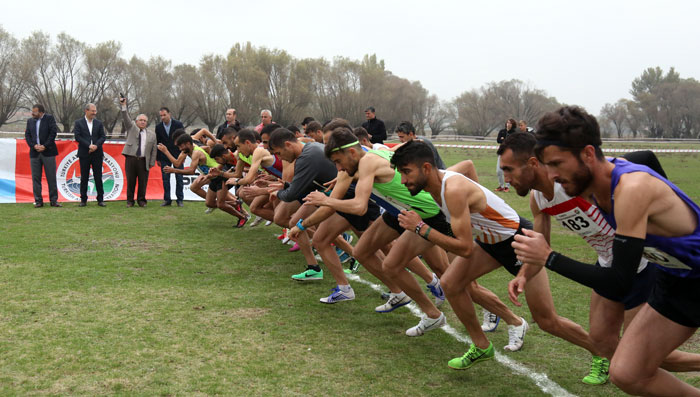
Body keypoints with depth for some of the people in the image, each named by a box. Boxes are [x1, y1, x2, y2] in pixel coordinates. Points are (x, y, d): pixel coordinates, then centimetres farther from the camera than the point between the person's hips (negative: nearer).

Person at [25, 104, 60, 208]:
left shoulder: (49, 118, 2)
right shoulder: (30, 121, 14)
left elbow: (53, 132, -6)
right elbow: (27, 135, 9)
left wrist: (44, 146, -12)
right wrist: (34, 145, -8)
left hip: (48, 152, -4)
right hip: (34, 153, 4)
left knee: (51, 178, -1)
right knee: (36, 178, 3)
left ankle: (54, 200, 4)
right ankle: (38, 201, 9)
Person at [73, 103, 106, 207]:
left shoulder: (99, 123, 10)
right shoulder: (78, 123, 3)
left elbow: (103, 137, 4)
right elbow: (77, 137, -7)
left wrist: (96, 145, -14)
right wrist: (89, 145, -16)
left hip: (97, 154, 2)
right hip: (84, 154, -1)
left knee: (98, 177, 2)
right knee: (84, 178, 4)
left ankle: (100, 200, 6)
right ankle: (83, 200, 10)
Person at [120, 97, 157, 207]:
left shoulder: (152, 135, 11)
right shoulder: (131, 128, 11)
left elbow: (154, 150, 10)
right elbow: (126, 118, -5)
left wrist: (151, 163, 4)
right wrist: (123, 106, -19)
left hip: (144, 161, 1)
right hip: (131, 159, -1)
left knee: (143, 182, 1)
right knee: (130, 181, 2)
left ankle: (141, 200, 14)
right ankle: (130, 200, 11)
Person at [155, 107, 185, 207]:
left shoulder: (178, 124, -4)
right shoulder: (158, 127, 3)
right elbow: (157, 143, 7)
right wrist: (158, 158, 5)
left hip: (177, 156, -2)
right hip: (164, 156, 2)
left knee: (179, 178, 1)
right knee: (165, 179, 2)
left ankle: (180, 199, 8)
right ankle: (167, 199, 9)